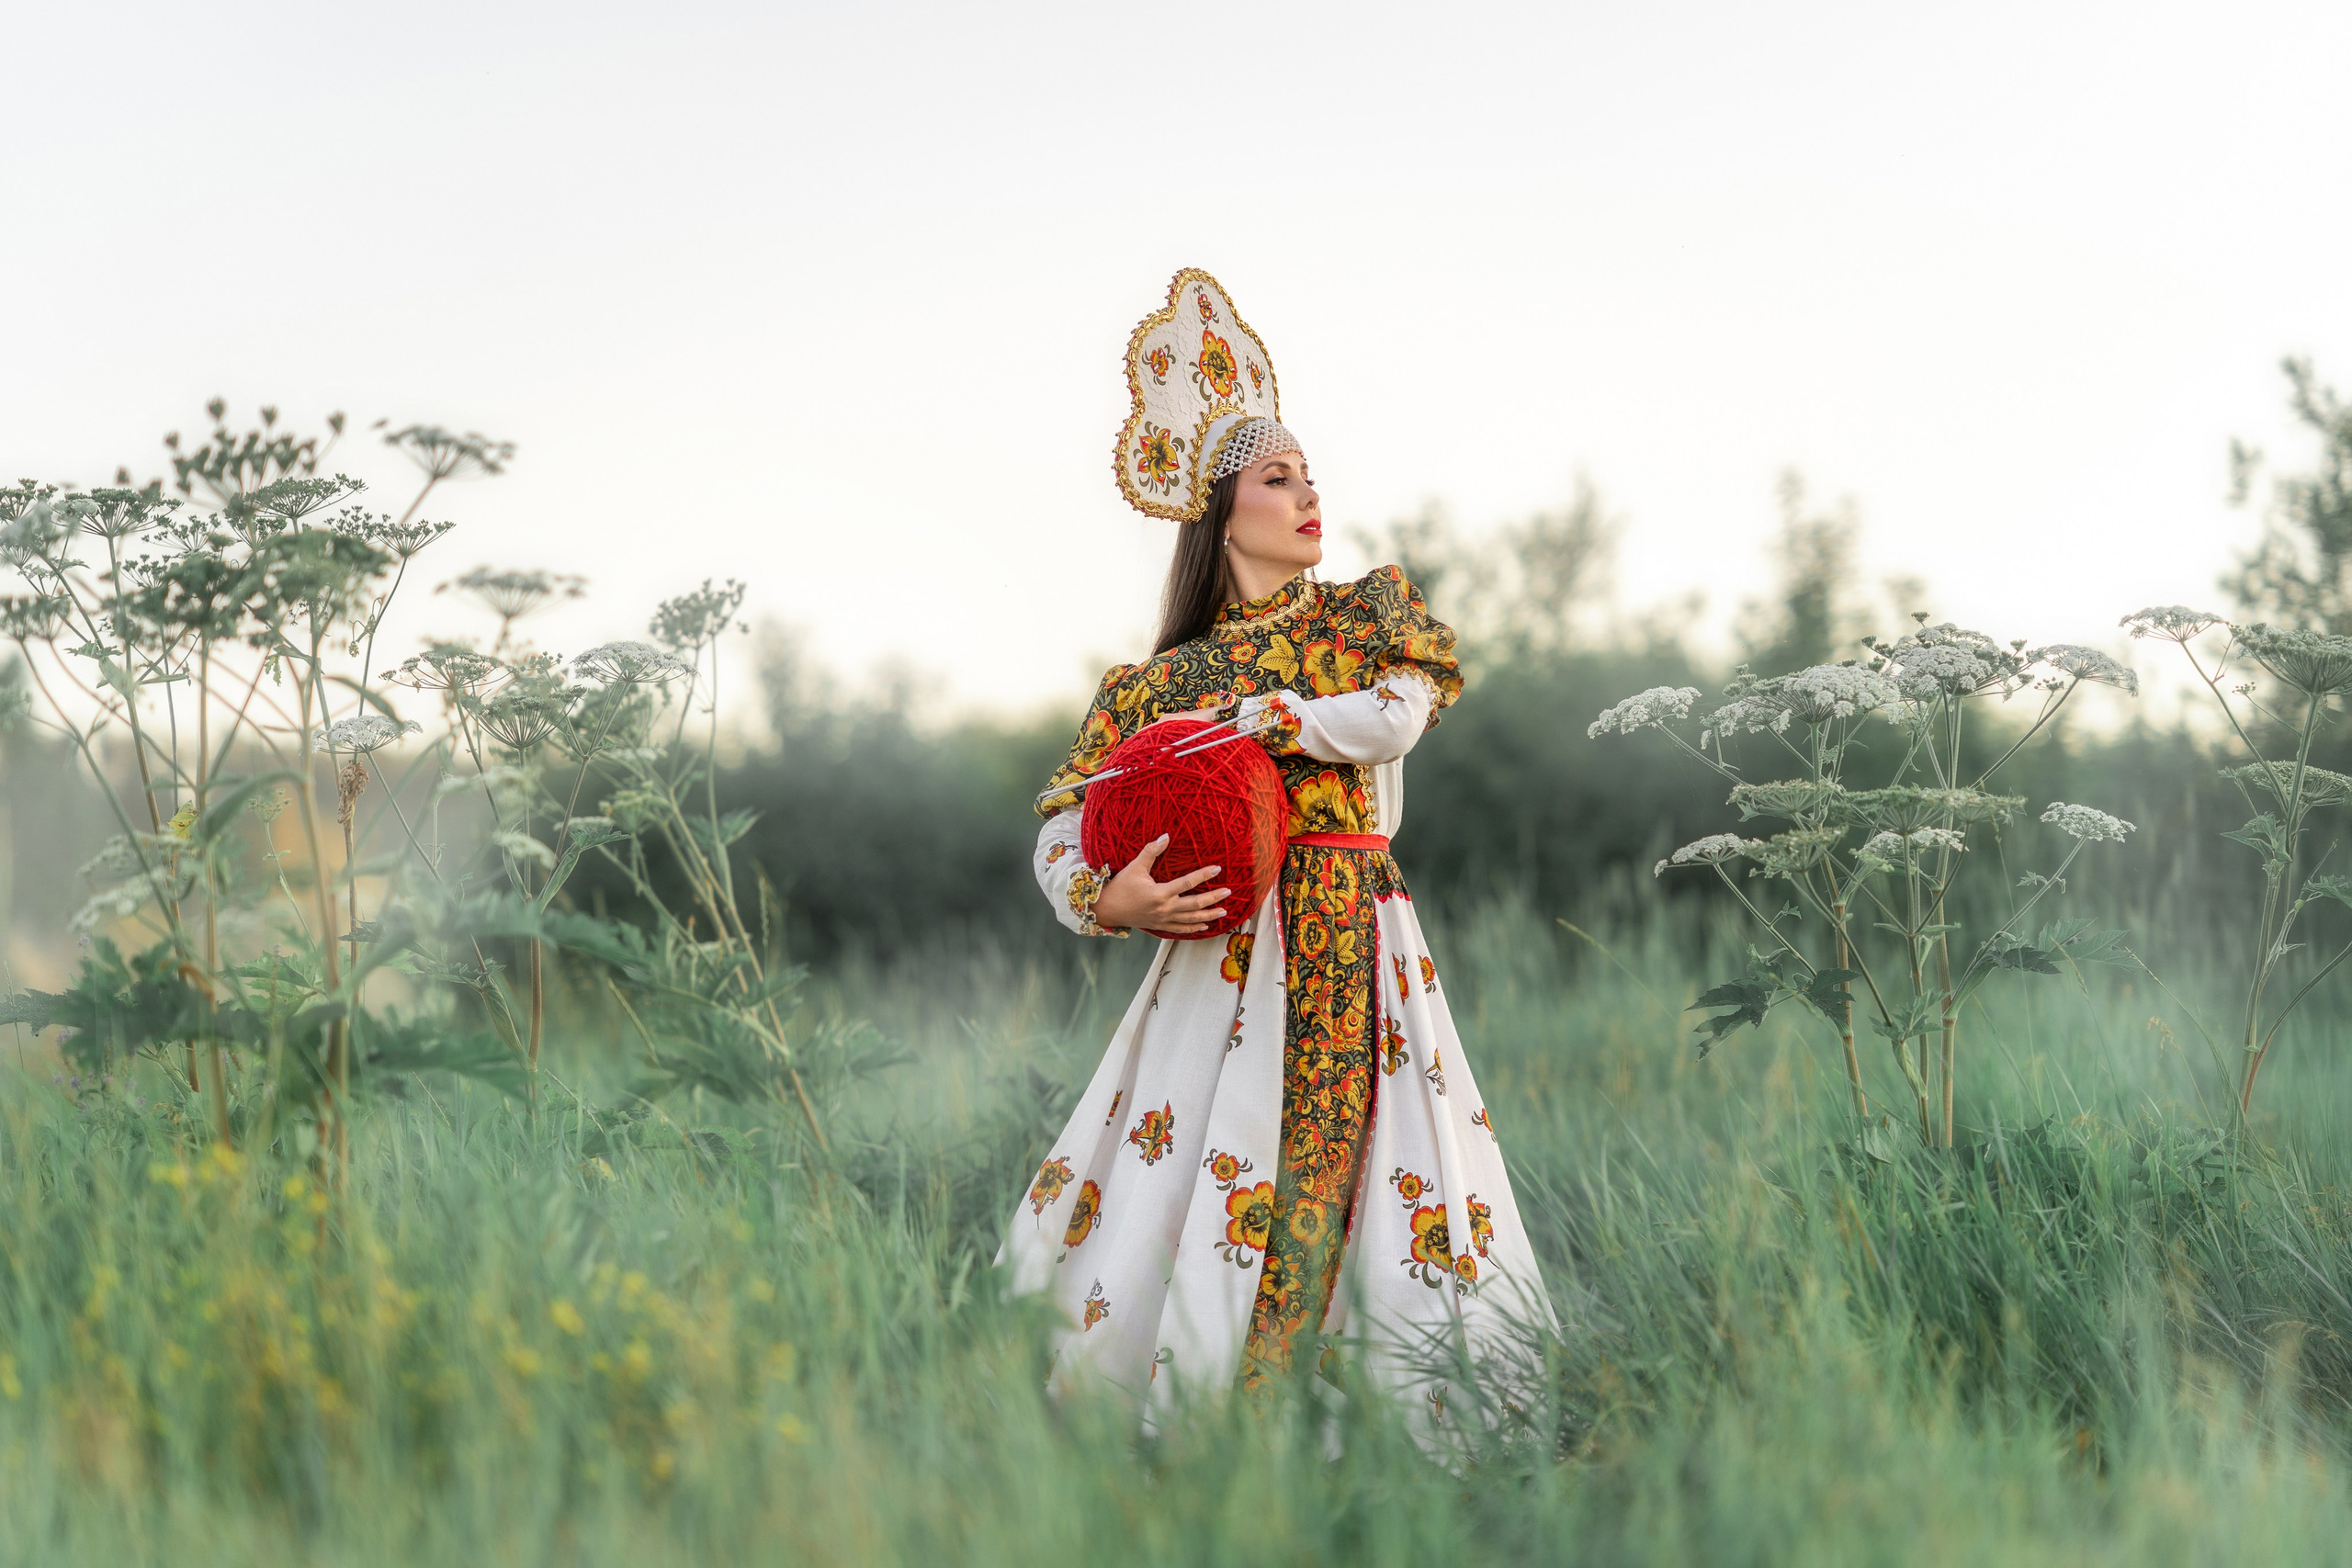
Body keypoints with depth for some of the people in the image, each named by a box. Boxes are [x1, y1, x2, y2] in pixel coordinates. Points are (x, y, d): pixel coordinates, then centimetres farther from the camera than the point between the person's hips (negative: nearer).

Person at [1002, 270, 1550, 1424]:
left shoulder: (1372, 609, 14)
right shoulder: (1166, 677, 8)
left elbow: (1398, 715, -7)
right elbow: (1065, 829, 4)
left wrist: (1249, 717, -7)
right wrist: (1108, 898, -17)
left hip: (1361, 956, 1)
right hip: (1228, 957, -1)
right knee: (1179, 1192, -9)